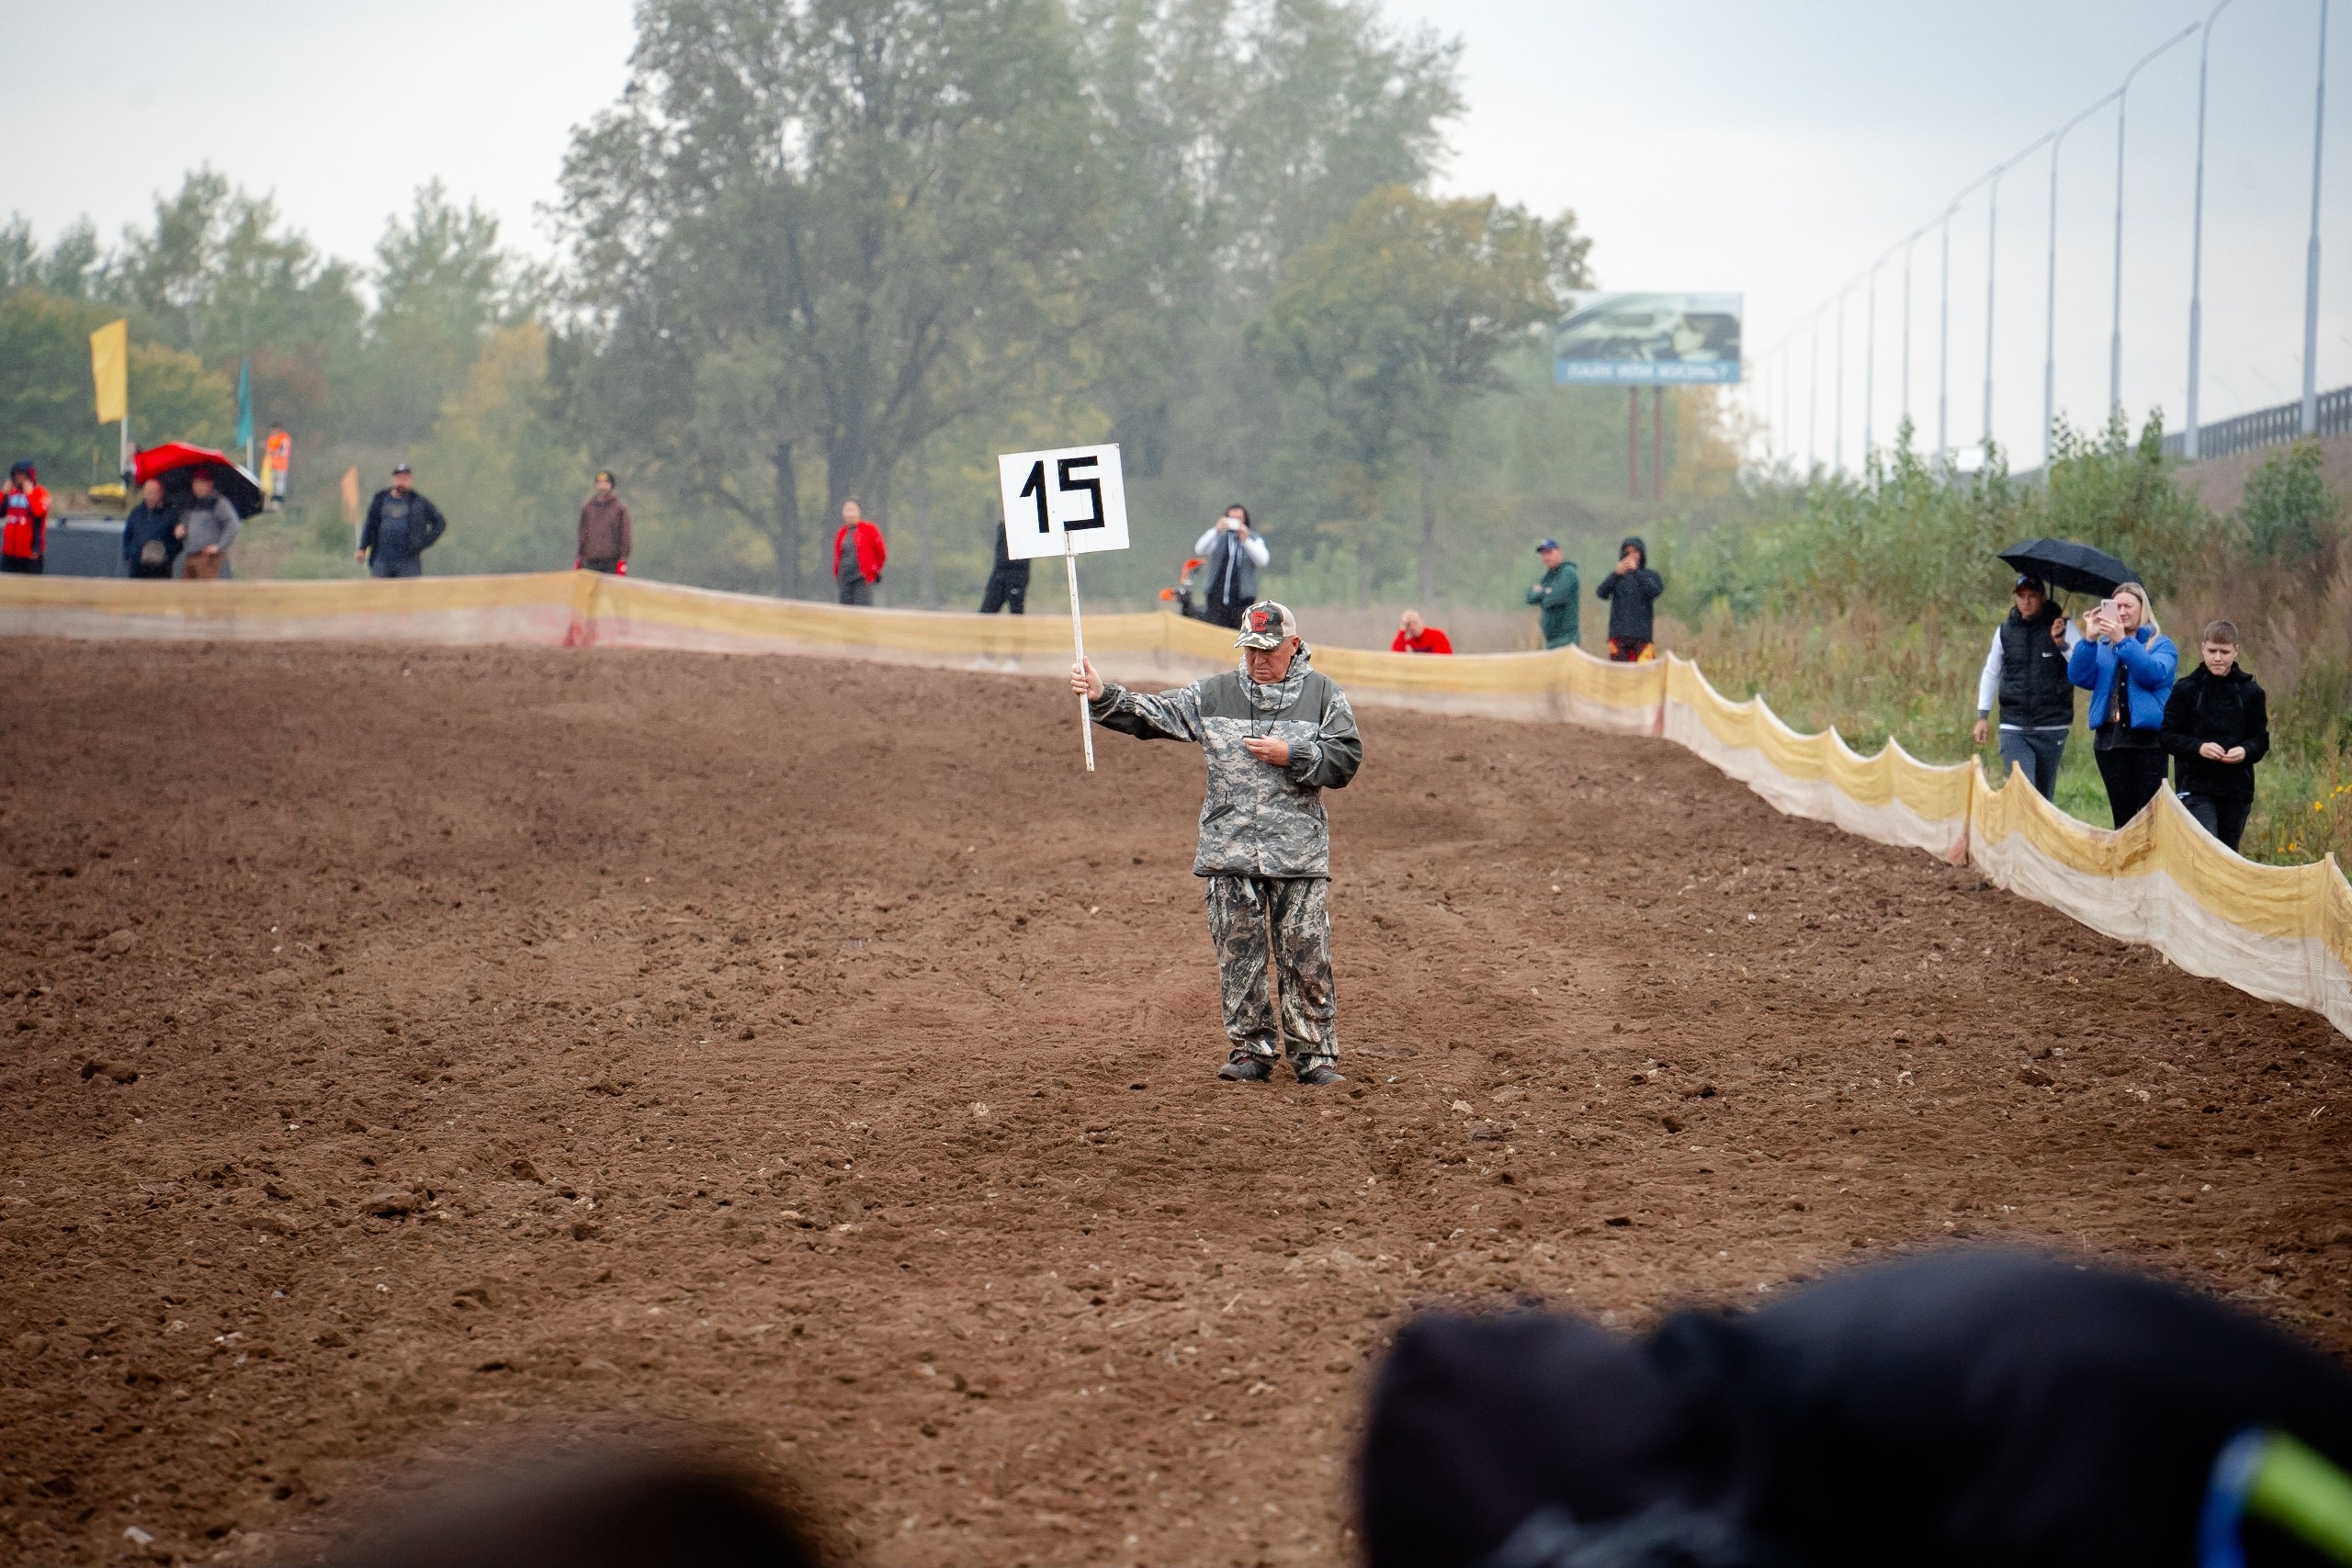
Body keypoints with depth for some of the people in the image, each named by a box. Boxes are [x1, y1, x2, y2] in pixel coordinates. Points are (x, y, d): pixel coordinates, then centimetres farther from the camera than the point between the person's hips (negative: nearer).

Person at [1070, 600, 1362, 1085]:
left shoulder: (1323, 694, 6)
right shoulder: (1213, 695, 10)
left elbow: (1345, 759, 1)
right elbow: (1150, 714, 4)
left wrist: (1291, 756, -10)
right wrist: (1102, 697, -10)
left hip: (1299, 854, -2)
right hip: (1228, 852, 2)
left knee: (1307, 959, -2)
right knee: (1238, 956, 3)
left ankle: (1315, 1055, 6)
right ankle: (1250, 1051, 12)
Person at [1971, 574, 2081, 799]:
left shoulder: (2063, 628, 2)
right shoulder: (2004, 632, 9)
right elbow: (1991, 674, 19)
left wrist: (2061, 643, -24)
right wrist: (1983, 716, 15)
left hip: (2052, 729, -1)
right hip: (2013, 729, 1)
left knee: (2044, 796, 8)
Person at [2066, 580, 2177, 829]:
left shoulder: (2161, 645, 6)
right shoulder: (2102, 647, 16)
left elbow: (2155, 674, -15)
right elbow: (2078, 676, 0)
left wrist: (2123, 641, -21)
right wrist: (2089, 639, -12)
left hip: (2147, 738, -4)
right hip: (2110, 740, 4)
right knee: (2122, 817, 7)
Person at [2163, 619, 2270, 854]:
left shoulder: (2250, 692, 6)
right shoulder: (2186, 690, 0)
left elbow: (2261, 739, 9)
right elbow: (2168, 736, 0)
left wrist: (2245, 751, -14)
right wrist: (2198, 747, -18)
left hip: (2237, 790, 3)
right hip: (2196, 787, -3)